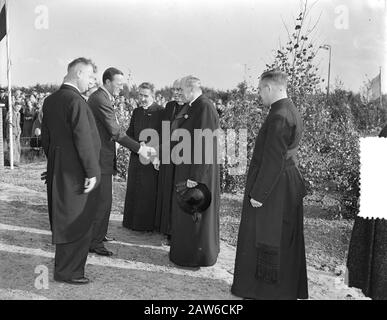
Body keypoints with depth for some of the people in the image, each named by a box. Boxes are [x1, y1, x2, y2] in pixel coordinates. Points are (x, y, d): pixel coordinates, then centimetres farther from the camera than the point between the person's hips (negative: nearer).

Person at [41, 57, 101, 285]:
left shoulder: (50, 101, 9)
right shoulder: (76, 101, -19)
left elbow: (46, 137, 14)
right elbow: (83, 140, -22)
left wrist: (54, 163, 21)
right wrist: (91, 172, -17)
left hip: (56, 171, 9)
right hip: (75, 172, -9)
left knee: (63, 220, 21)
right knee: (78, 222, 3)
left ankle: (65, 264, 37)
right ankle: (67, 271, 14)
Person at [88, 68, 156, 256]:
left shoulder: (98, 97, 14)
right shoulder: (101, 100, -19)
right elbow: (115, 132, -23)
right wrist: (139, 148, -22)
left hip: (101, 157, 11)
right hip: (100, 158, -11)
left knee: (100, 199, 19)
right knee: (102, 200, -4)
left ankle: (97, 233, 33)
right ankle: (94, 242, 6)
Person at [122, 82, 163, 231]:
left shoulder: (160, 112, -7)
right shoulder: (136, 112, 12)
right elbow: (130, 133, 14)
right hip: (136, 157, 6)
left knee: (149, 192, 0)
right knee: (133, 190, 11)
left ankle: (148, 223, 13)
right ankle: (132, 221, 23)